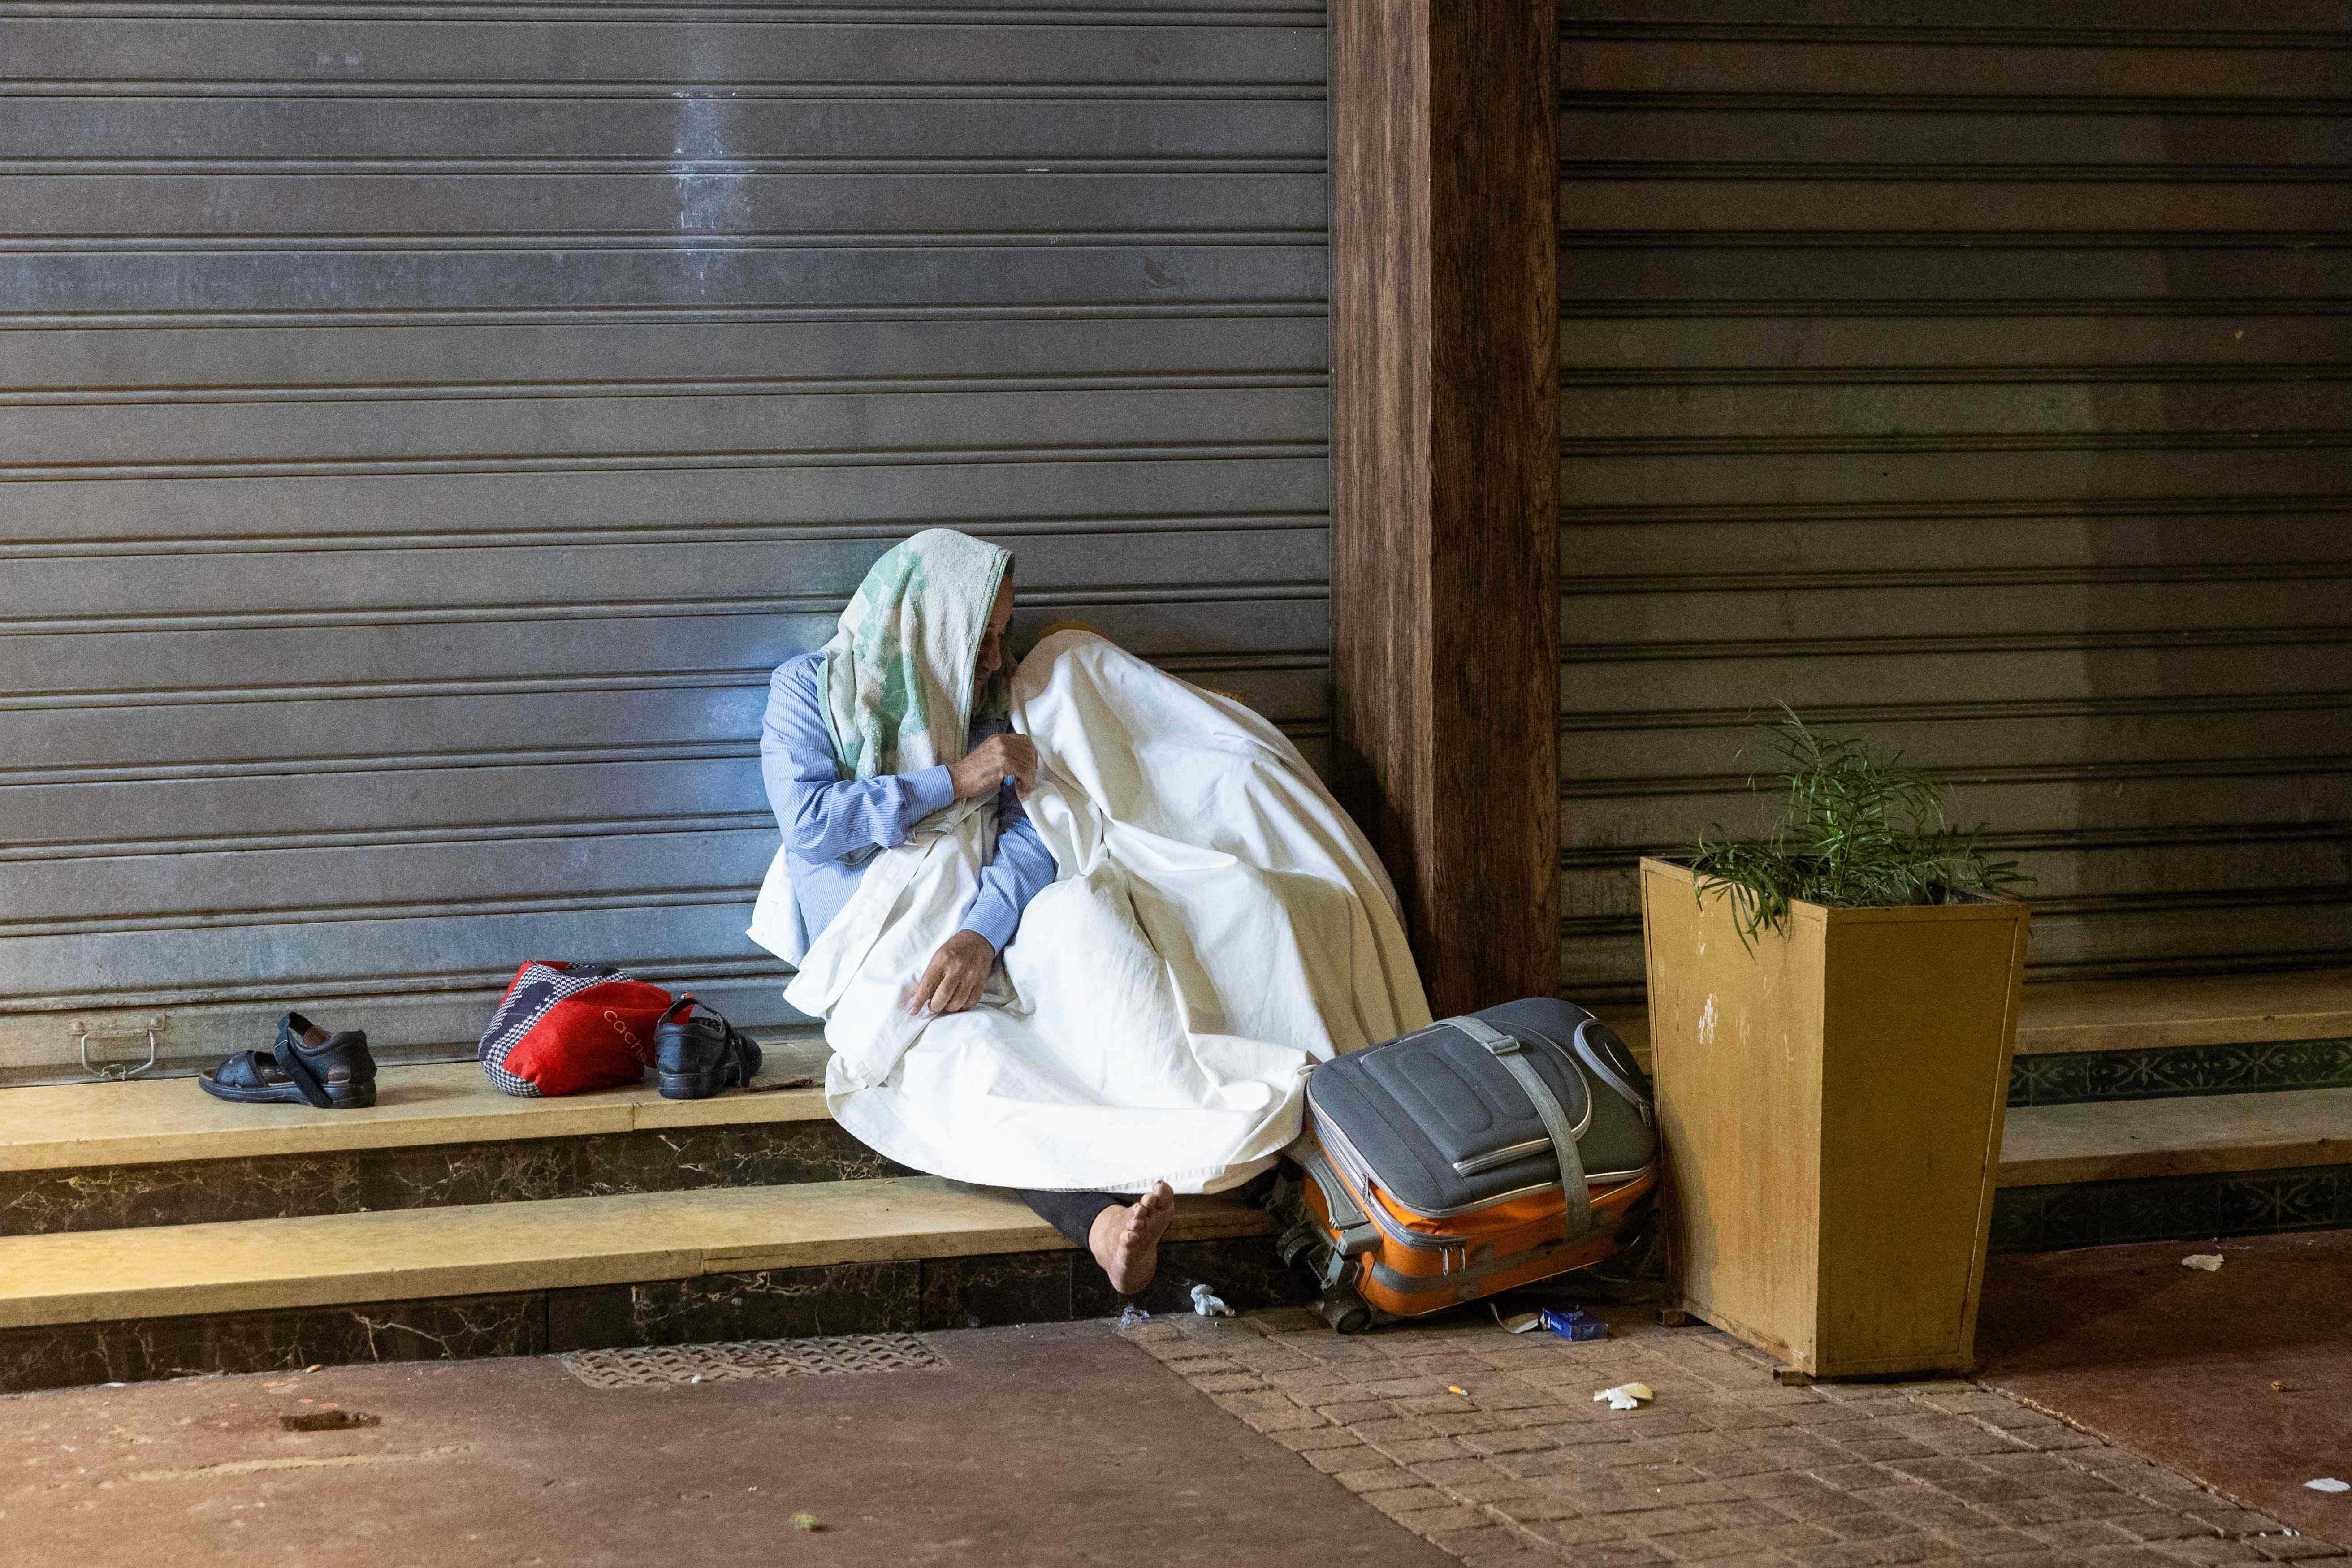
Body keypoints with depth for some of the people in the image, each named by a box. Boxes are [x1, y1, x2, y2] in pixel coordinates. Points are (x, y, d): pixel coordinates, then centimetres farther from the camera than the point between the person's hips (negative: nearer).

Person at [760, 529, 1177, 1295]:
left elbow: (1030, 837, -2)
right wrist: (954, 780, -12)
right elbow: (808, 821, -10)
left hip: (978, 942, 3)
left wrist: (980, 936, -23)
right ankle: (1099, 1223, -60)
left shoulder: (991, 700, 14)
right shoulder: (807, 688, 6)